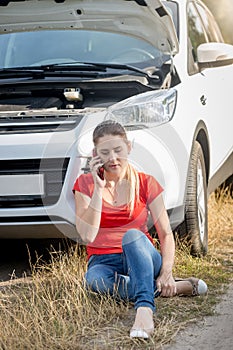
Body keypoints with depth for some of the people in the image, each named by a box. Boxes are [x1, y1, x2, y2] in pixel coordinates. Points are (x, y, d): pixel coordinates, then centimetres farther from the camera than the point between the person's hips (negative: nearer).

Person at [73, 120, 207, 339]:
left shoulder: (145, 183, 4)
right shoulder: (85, 184, 3)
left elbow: (166, 234, 0)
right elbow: (87, 236, -10)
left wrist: (166, 273, -18)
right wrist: (98, 189, -14)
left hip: (140, 258, 0)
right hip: (103, 262, 0)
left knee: (132, 235, -35)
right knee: (94, 279, -37)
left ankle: (145, 310, -52)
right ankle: (179, 288, -29)